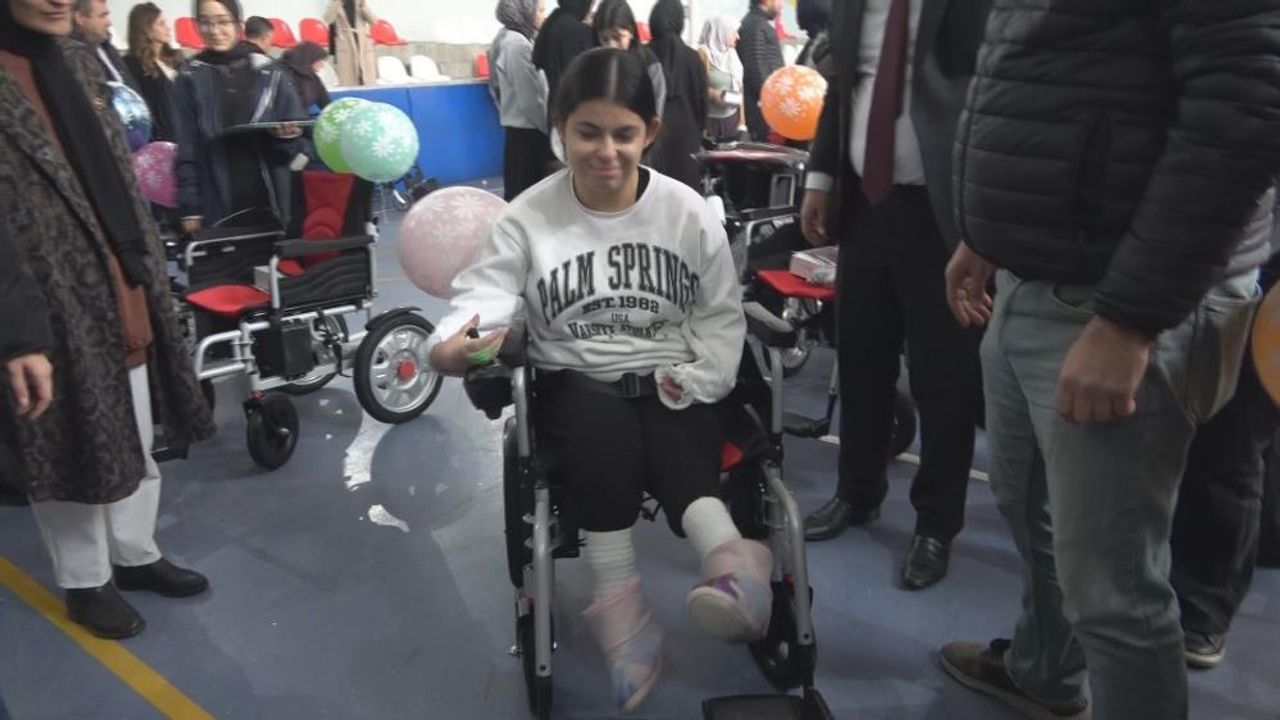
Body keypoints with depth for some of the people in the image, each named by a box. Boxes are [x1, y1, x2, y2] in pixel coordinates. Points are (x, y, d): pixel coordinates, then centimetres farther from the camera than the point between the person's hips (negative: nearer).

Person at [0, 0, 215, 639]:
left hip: (124, 300, 7)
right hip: (54, 316, -6)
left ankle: (135, 555, 36)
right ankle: (85, 582, 30)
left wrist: (151, 274, 13)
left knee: (136, 444, 17)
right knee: (72, 454, 10)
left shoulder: (80, 61, 9)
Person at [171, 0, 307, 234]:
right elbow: (186, 149, 2)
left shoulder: (270, 72, 7)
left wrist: (287, 135, -14)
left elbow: (296, 139, 10)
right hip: (216, 204, -1)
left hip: (268, 199, 1)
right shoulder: (190, 79, 5)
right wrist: (190, 208, -3)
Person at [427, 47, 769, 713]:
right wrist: (450, 346, -30)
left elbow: (720, 314, 9)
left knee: (676, 452, -32)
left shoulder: (687, 211, 3)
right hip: (574, 383, -1)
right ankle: (622, 607, -36)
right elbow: (483, 297, -6)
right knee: (603, 428, -35)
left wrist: (698, 380, -8)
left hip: (670, 386, 1)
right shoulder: (528, 218, 0)